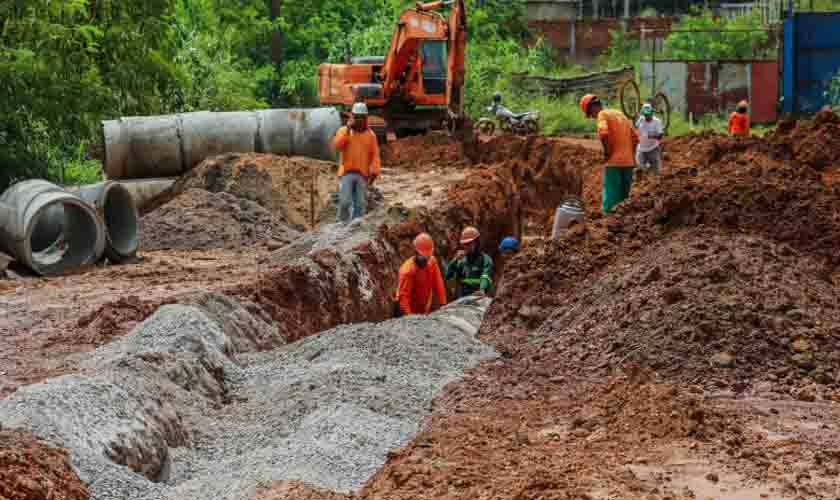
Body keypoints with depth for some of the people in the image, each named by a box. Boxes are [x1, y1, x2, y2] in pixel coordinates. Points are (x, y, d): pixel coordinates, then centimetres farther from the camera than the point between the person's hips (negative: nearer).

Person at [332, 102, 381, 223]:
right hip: (346, 173, -2)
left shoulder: (370, 135, 7)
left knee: (360, 204, 2)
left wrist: (374, 172, -8)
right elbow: (337, 146, -12)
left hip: (362, 175, 2)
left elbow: (375, 155, 4)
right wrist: (347, 130, -18)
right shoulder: (344, 131, 4)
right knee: (345, 202, -10)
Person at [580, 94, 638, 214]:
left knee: (611, 200, -6)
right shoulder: (620, 114, 20)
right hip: (629, 162, 7)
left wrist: (607, 152, -11)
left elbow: (603, 133, -23)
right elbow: (635, 137, 18)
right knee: (624, 198, 12)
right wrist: (628, 153, 17)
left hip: (614, 163, -7)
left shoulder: (602, 114, -3)